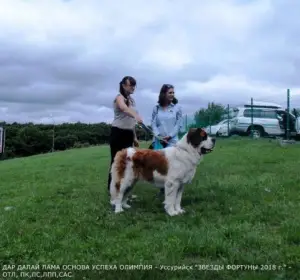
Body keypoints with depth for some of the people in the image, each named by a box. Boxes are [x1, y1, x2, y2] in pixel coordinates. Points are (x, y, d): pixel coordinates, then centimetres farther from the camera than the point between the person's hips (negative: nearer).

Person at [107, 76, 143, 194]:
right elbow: (124, 108, -36)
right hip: (118, 133, -7)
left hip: (128, 134, 8)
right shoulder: (119, 97, -10)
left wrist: (134, 137, 18)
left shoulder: (132, 100, 14)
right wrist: (136, 116, -54)